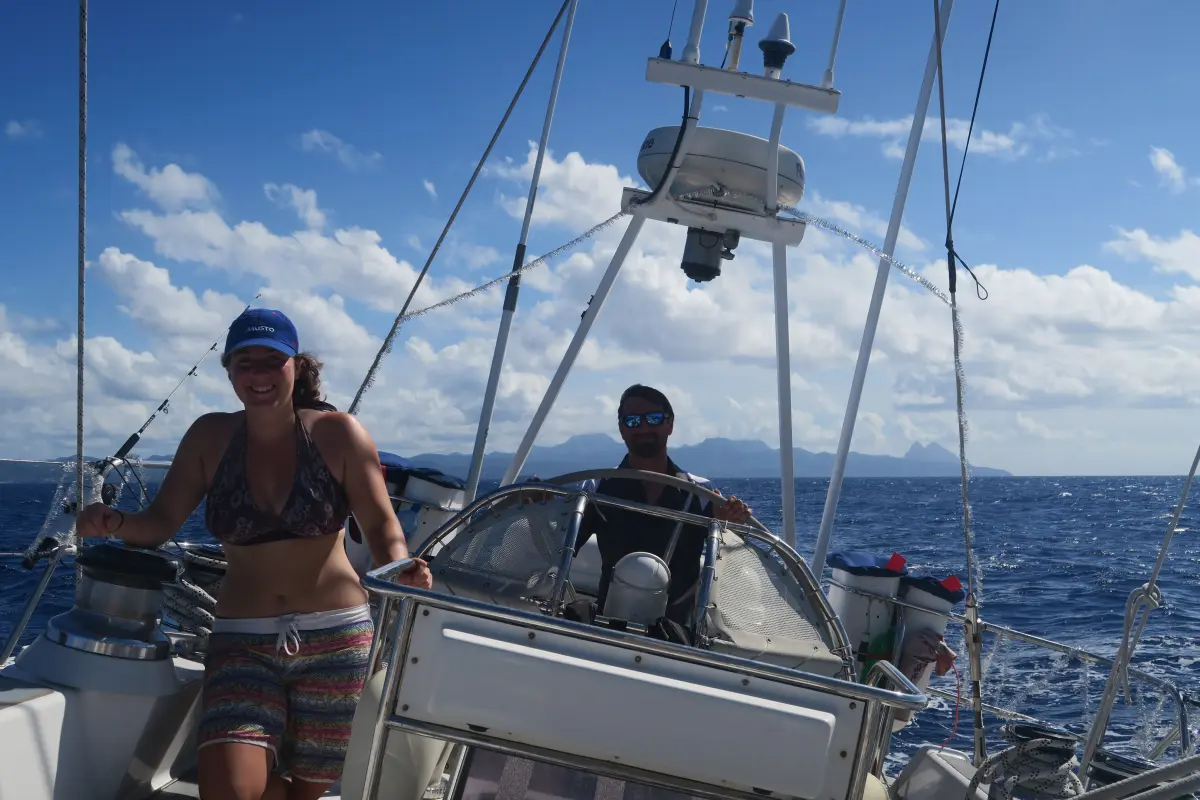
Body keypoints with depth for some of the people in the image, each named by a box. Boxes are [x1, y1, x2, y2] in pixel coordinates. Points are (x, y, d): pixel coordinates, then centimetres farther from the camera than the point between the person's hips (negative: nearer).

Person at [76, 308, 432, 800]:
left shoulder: (337, 433, -4)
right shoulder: (210, 438, 3)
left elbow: (381, 525, -3)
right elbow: (160, 523, 4)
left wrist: (400, 567, -25)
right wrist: (116, 523, -17)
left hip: (335, 636, -1)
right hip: (242, 643, 1)